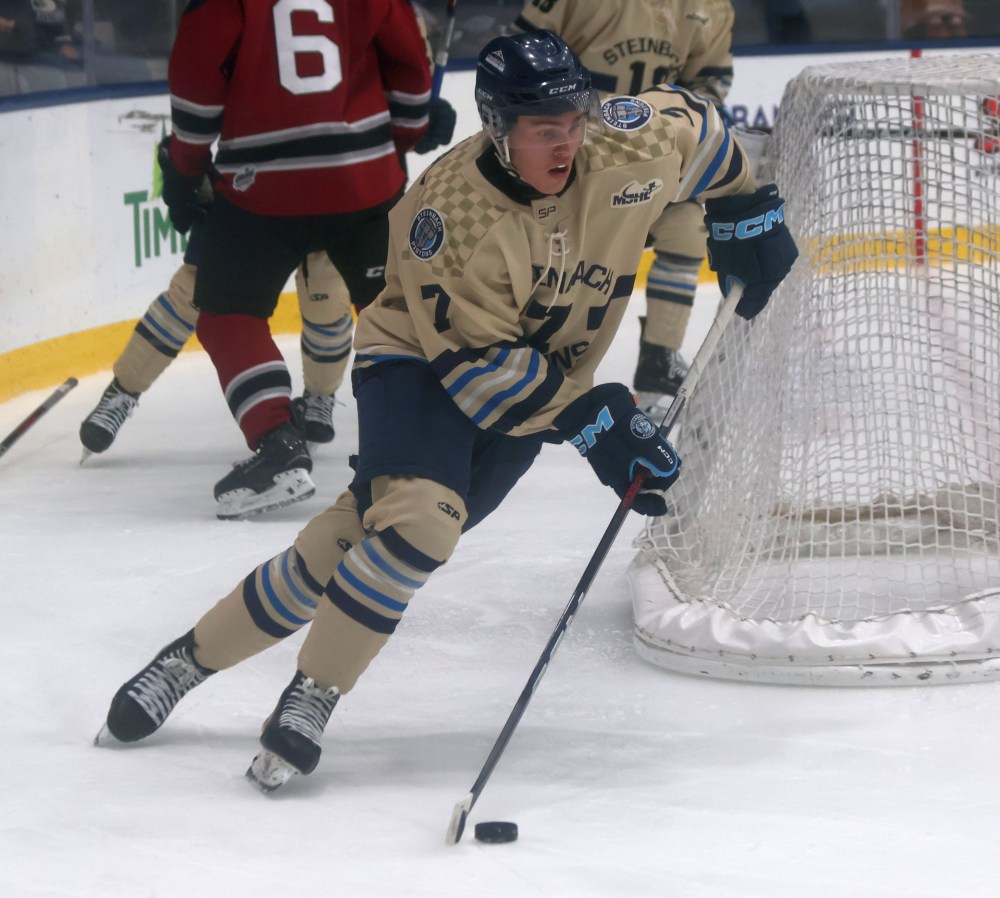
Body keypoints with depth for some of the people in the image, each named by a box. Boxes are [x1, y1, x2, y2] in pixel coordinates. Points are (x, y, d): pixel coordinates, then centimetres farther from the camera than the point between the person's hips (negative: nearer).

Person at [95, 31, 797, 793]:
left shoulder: (623, 149, -16)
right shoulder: (448, 210, -29)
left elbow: (691, 123, 7)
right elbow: (478, 365, -26)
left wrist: (748, 213, 14)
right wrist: (594, 423, -29)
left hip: (541, 381, 4)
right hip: (419, 365, -4)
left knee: (355, 537, -7)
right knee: (423, 517, -31)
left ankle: (194, 656, 3)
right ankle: (311, 697, -14)